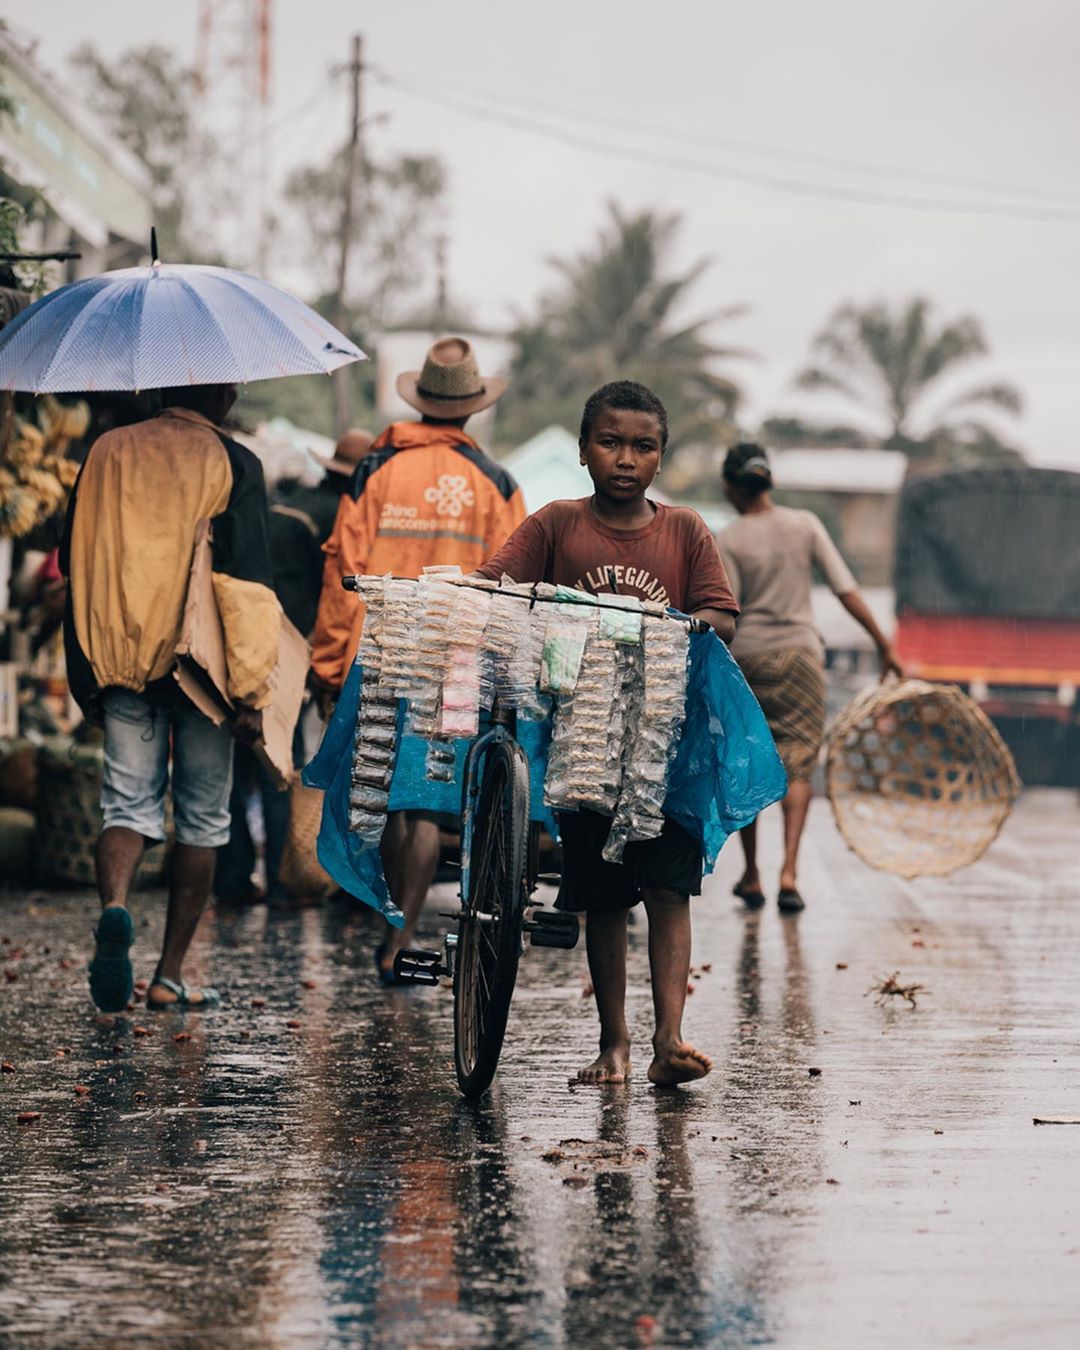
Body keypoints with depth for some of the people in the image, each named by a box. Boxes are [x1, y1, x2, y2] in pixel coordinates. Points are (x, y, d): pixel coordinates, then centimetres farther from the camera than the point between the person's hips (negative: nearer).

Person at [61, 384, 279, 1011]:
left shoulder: (108, 452, 6)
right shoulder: (234, 466, -5)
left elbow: (75, 563, 11)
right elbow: (247, 585, -13)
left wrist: (91, 664, 19)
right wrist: (253, 690, -11)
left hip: (121, 663, 3)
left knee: (128, 800, 5)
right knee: (203, 816, 9)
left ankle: (115, 908, -26)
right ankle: (171, 974, 9)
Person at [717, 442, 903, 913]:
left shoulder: (727, 542, -6)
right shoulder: (805, 525, 1)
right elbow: (846, 590, -2)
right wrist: (884, 644, 5)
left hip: (746, 657, -1)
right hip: (800, 653, 1)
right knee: (797, 766, 1)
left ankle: (751, 877, 19)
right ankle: (788, 873, -14)